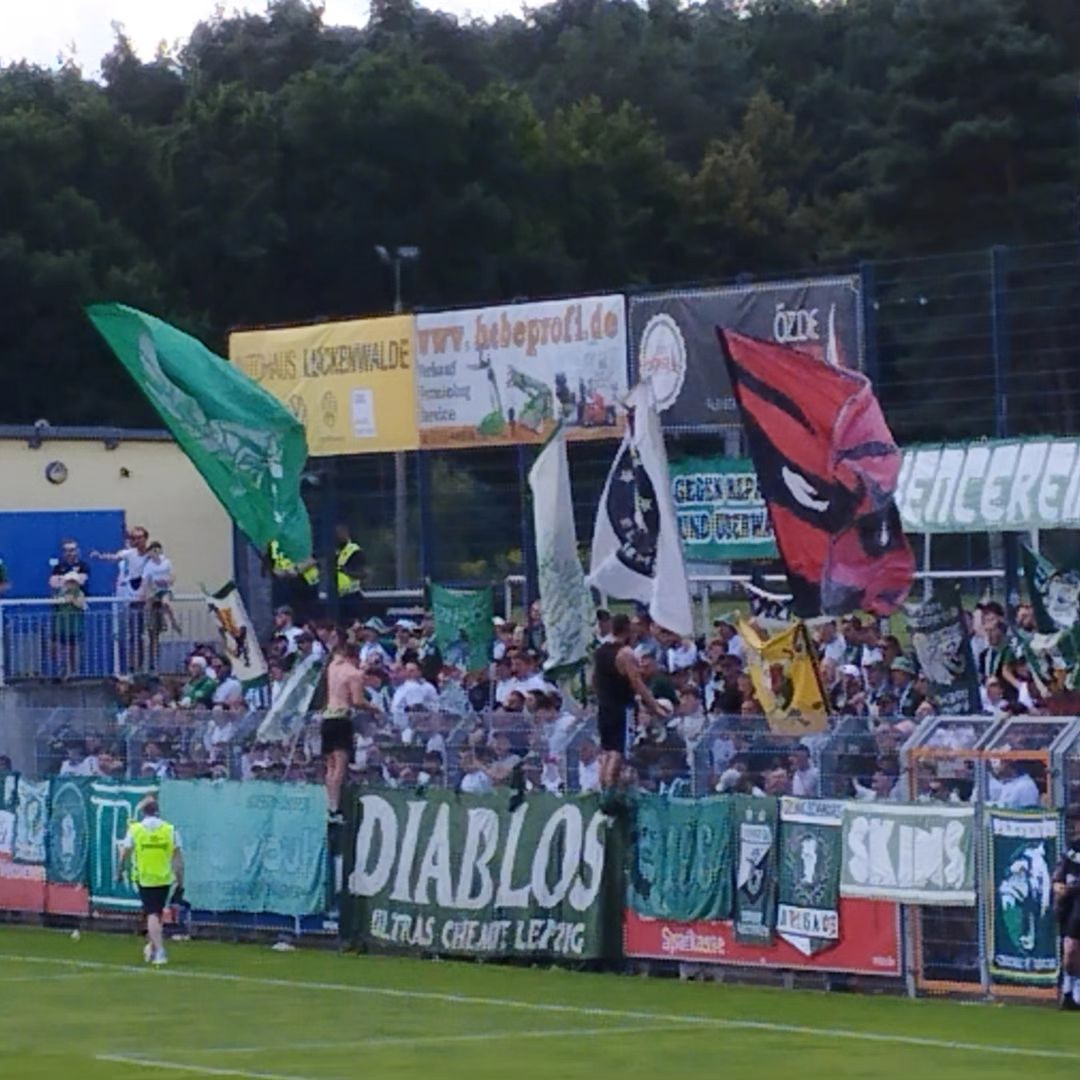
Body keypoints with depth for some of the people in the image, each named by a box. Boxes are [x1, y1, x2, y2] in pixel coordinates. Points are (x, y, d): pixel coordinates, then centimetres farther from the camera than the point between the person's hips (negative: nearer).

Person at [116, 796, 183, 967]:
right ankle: (153, 949, 31)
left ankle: (159, 951, -15)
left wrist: (120, 872, 19)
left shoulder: (134, 829, -4)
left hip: (144, 878, -2)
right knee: (158, 914, 18)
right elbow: (178, 858, -3)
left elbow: (125, 853, 1)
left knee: (152, 915, -1)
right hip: (164, 879, 2)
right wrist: (180, 883, 2)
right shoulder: (170, 830, -2)